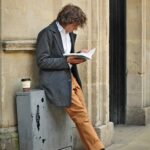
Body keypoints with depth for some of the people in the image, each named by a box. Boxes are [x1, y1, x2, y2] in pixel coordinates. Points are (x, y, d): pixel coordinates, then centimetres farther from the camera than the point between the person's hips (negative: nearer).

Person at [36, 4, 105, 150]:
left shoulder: (70, 34, 15)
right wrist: (67, 61, -18)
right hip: (55, 79, -8)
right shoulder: (47, 33, -9)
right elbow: (42, 61, -14)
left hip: (69, 76, 8)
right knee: (80, 114, -15)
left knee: (82, 114, 0)